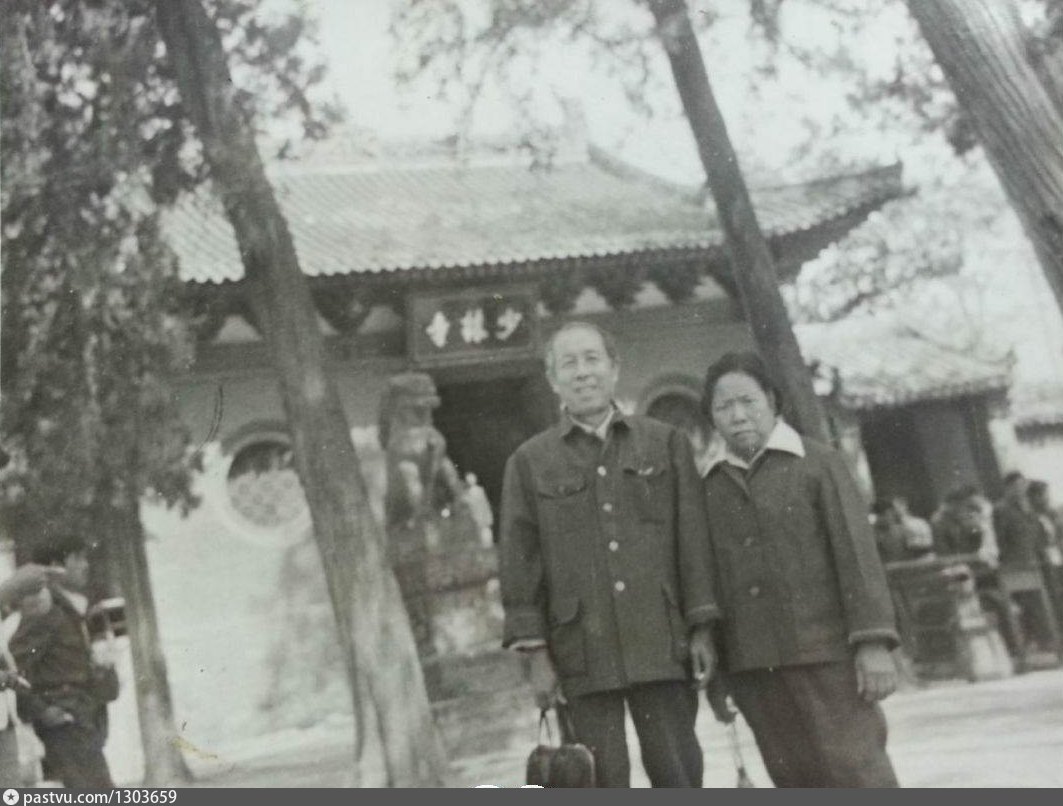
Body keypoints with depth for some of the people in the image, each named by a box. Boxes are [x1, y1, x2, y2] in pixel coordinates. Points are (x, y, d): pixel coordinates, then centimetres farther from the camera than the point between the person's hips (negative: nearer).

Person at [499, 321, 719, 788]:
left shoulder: (665, 444, 9)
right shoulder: (529, 462, 6)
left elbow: (693, 538, 8)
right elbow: (519, 561, 4)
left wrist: (700, 628, 2)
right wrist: (535, 653, -1)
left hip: (660, 645, 1)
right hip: (582, 655, -1)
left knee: (678, 777, 3)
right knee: (604, 785, 2)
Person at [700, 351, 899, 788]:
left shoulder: (818, 463, 3)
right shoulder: (712, 487, 12)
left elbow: (857, 554, -3)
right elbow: (707, 577, 12)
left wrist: (873, 642, -12)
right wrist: (712, 670, 10)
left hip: (825, 653, -3)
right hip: (752, 668, 3)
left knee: (856, 774, -5)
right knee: (796, 781, 5)